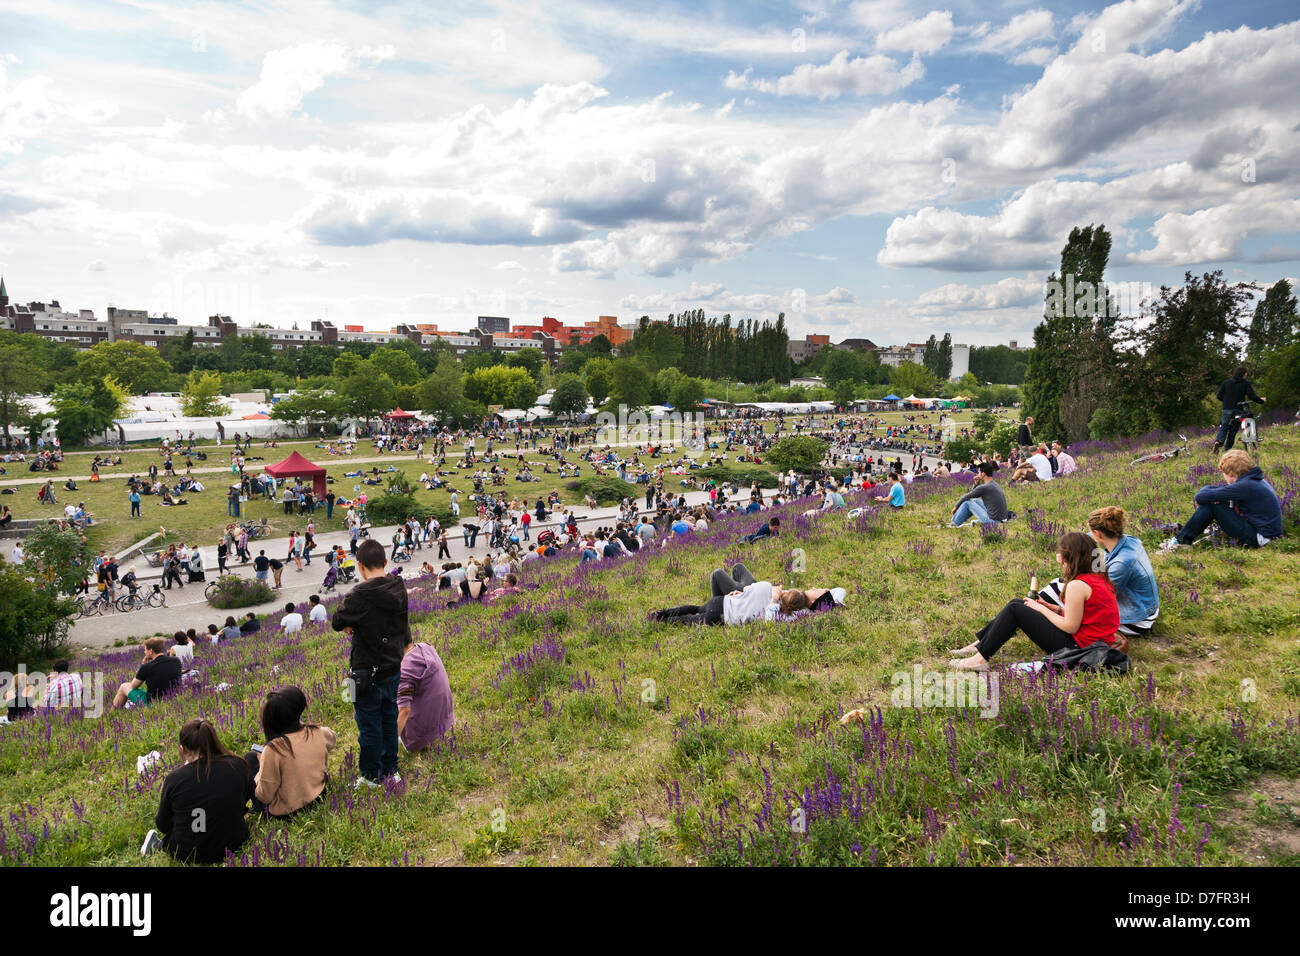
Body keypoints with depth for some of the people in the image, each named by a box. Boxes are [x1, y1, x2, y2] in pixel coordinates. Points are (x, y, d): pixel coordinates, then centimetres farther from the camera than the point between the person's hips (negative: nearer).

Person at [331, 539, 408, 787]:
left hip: (367, 671, -6)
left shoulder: (360, 595, -23)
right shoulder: (399, 589, -4)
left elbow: (337, 622, -9)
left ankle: (371, 776, 22)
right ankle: (391, 769, 32)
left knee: (369, 725, 9)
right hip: (393, 667, 6)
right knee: (389, 719, 20)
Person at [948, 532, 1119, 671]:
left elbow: (1071, 627, -20)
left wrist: (1042, 609, -8)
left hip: (1078, 645, -10)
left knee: (1014, 610, -8)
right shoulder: (1099, 577, 7)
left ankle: (981, 658, -5)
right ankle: (979, 643, 15)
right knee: (1017, 603, 12)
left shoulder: (1077, 586, -23)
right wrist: (1055, 608, 7)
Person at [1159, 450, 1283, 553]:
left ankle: (1181, 540, -6)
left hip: (1258, 538, -9)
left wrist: (1205, 489, 2)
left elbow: (1200, 497, -22)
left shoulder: (1244, 486, -20)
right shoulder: (1254, 479, 8)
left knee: (1210, 504, -13)